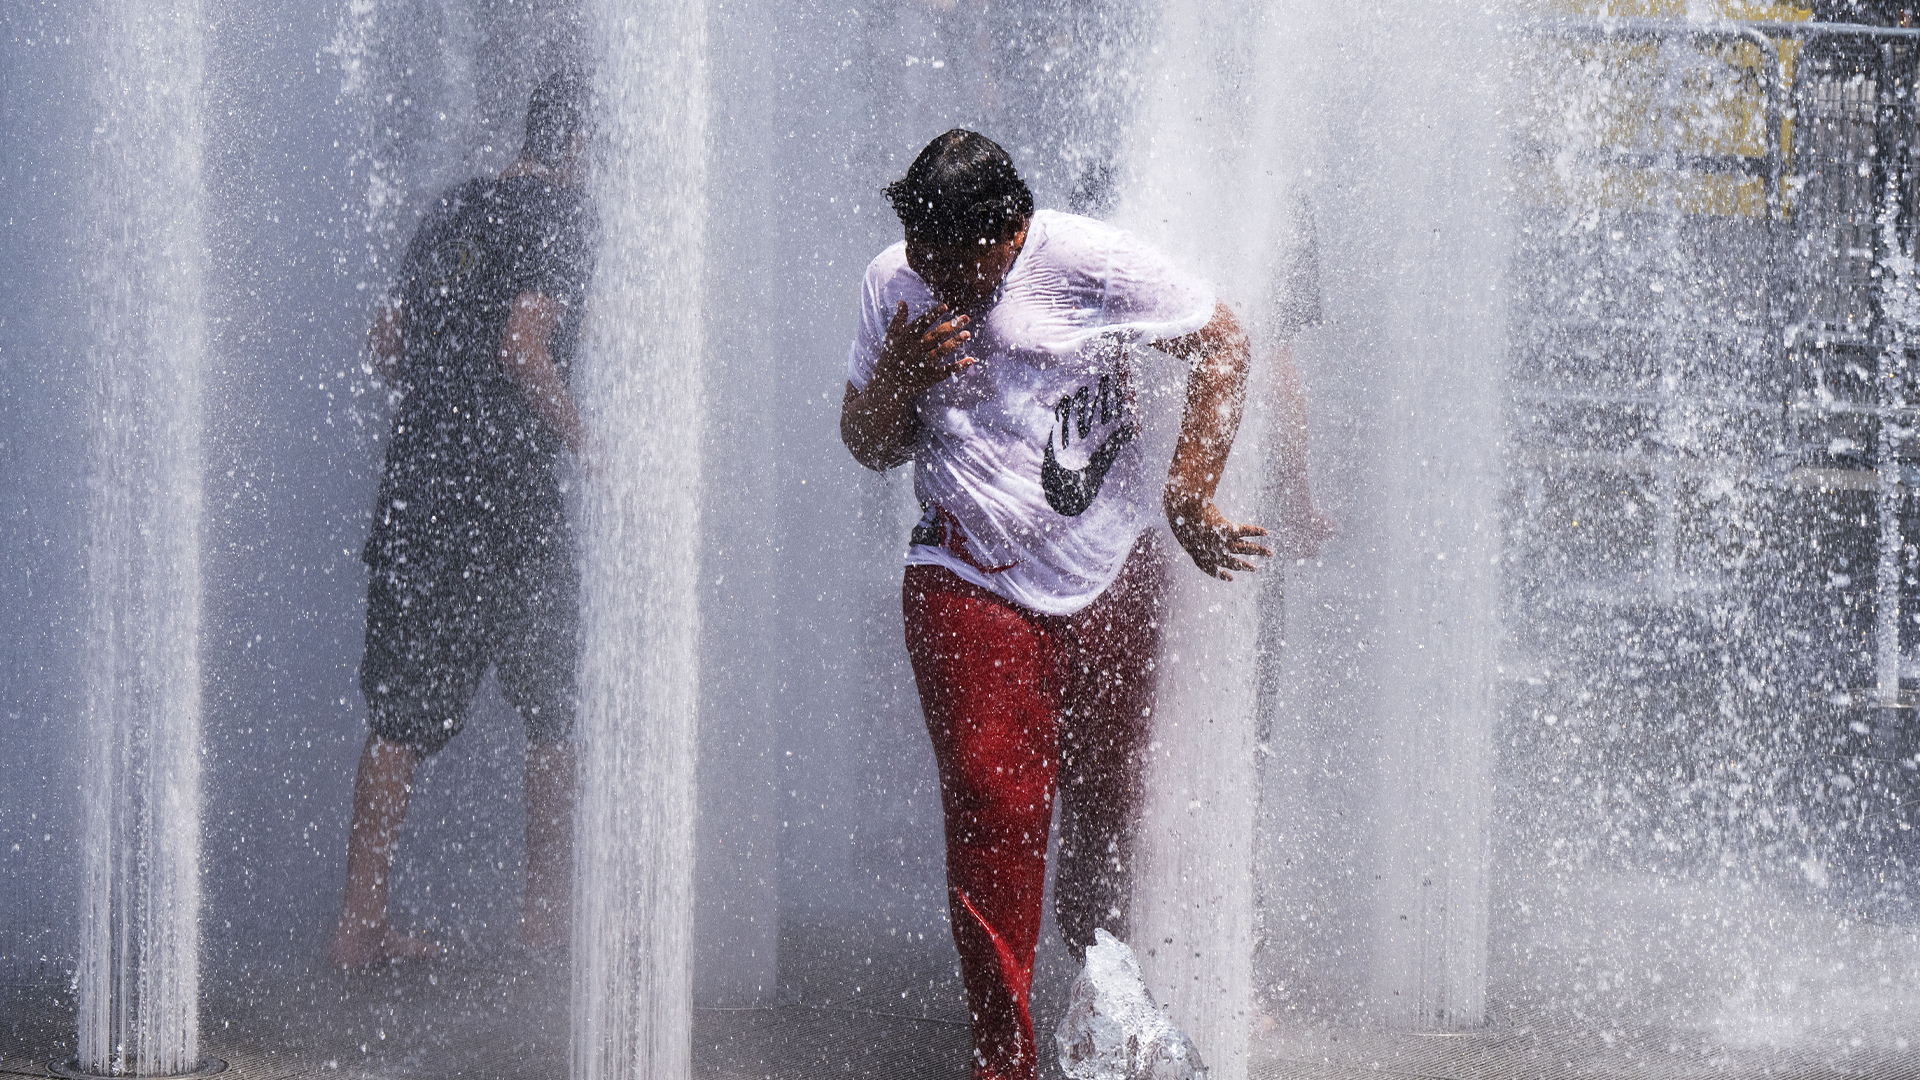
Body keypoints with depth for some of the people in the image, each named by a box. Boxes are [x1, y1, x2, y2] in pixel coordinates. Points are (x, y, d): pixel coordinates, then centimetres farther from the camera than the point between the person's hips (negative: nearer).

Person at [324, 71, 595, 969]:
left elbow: (386, 344, 16)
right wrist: (583, 441, -8)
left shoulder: (455, 210, 16)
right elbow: (525, 347, -17)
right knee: (555, 702, 8)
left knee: (403, 709, 7)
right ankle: (547, 905, 13)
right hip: (506, 492, -6)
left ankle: (361, 919, 4)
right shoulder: (559, 214, -6)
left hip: (414, 482, 7)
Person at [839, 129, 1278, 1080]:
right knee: (991, 806, -11)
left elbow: (1222, 348, 0)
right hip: (970, 583, 0)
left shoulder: (1090, 263, -9)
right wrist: (899, 378, -13)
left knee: (1109, 800, 7)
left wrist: (1188, 500, -4)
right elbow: (866, 446, 10)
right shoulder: (892, 286, 0)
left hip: (1113, 575, 0)